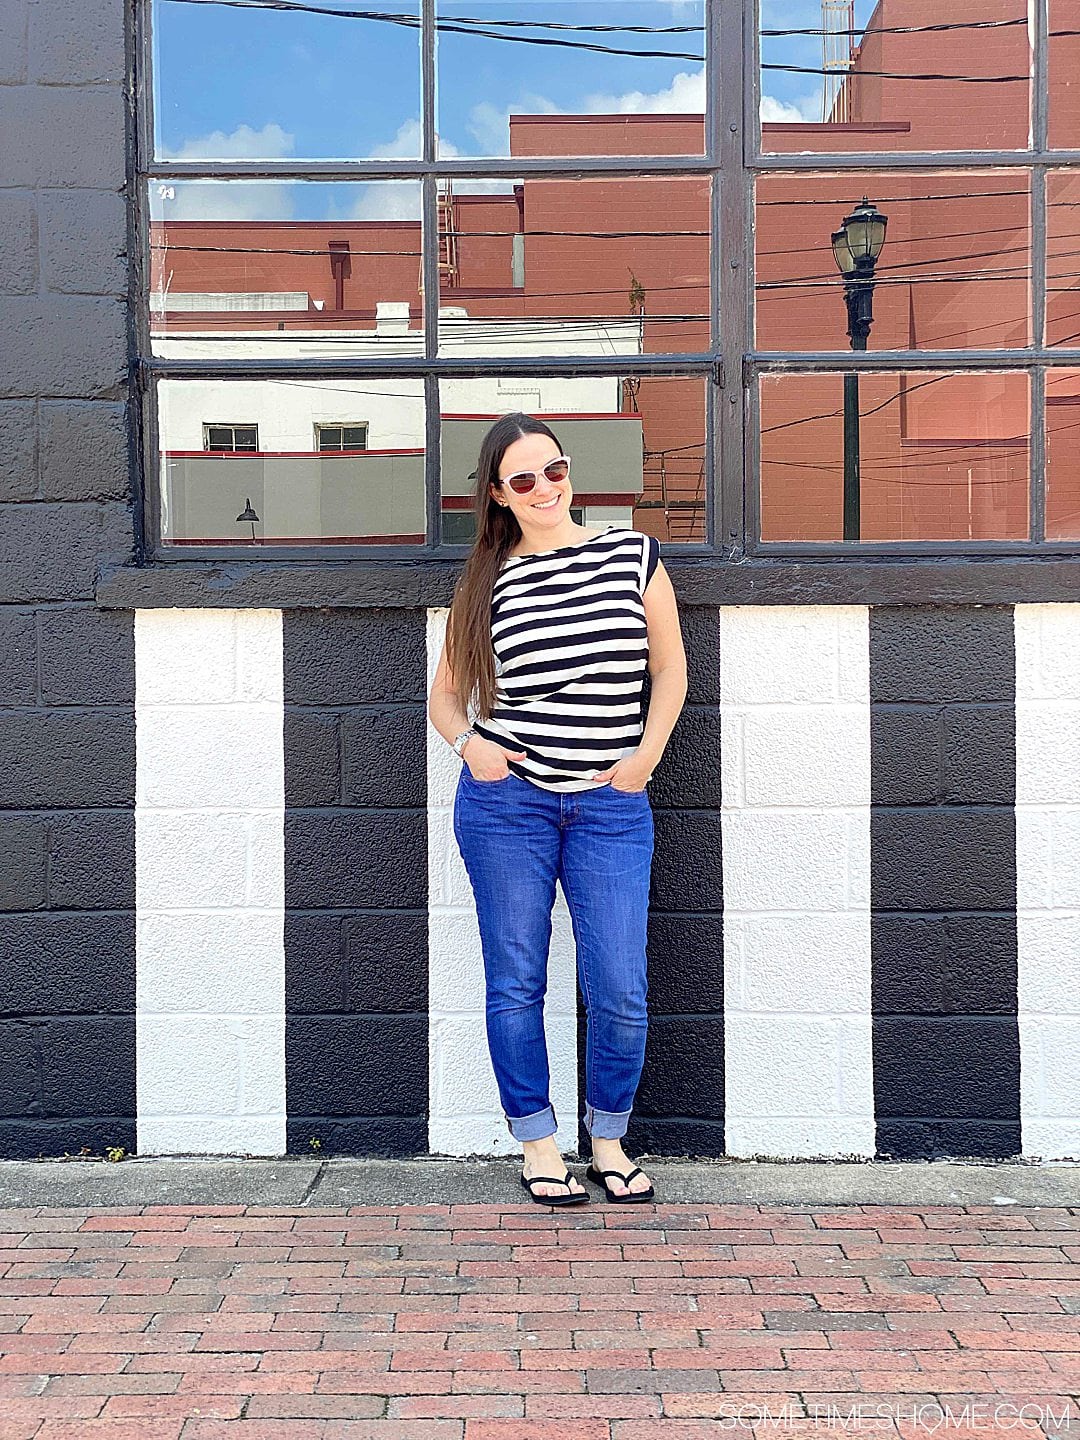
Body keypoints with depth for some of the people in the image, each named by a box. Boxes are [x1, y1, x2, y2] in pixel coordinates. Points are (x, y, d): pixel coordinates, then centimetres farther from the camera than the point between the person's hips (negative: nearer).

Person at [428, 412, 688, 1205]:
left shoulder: (634, 555, 4)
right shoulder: (488, 582, 4)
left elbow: (670, 668, 11)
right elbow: (445, 692, 14)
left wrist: (647, 754, -1)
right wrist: (468, 742, -6)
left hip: (612, 806, 0)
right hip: (508, 802, 0)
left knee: (621, 991, -2)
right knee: (517, 984, 5)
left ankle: (609, 1142, 20)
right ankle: (539, 1147, 20)